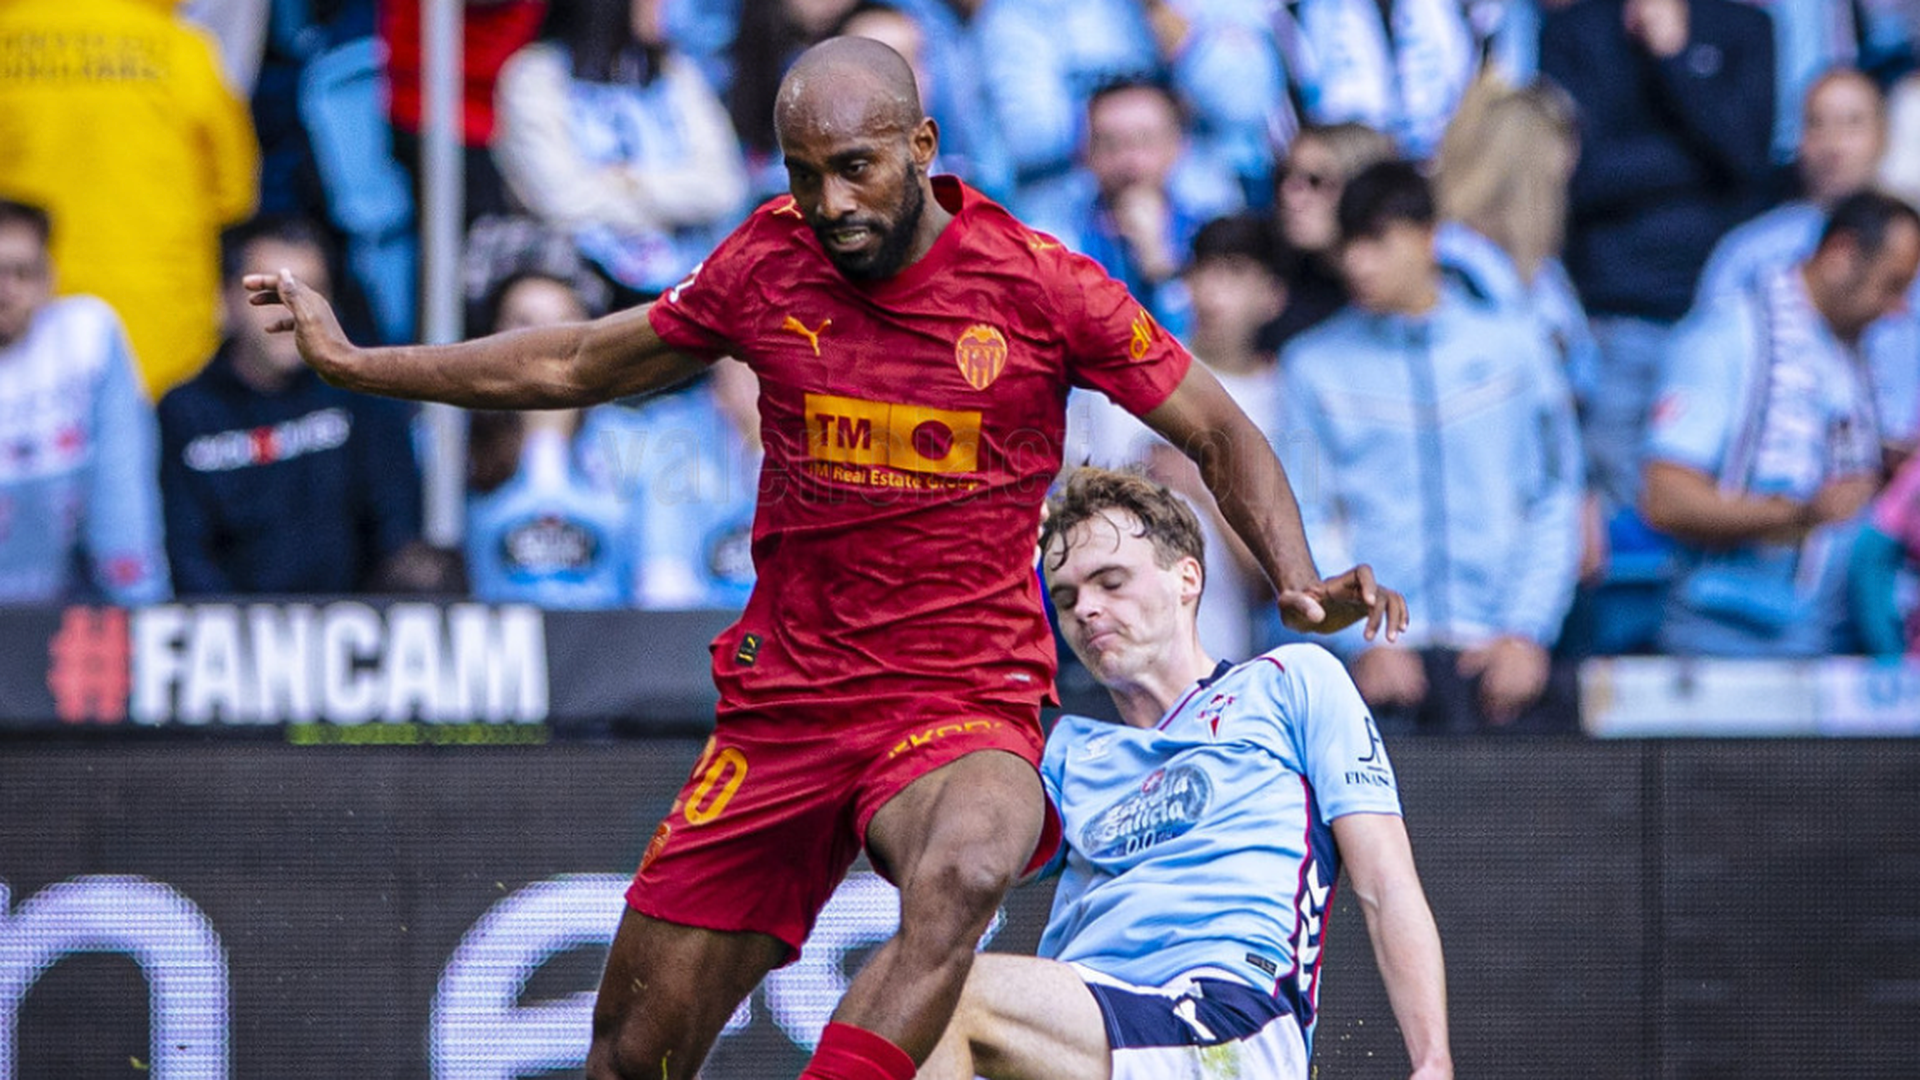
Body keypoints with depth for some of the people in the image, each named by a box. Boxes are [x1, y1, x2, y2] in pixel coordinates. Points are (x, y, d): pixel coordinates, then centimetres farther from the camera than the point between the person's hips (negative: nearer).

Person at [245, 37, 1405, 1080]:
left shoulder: (1037, 282, -7)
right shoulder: (767, 265, 2)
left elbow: (1220, 434, 3)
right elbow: (575, 366, 18)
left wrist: (1301, 584, -13)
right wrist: (353, 360, 22)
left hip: (967, 702, -4)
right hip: (784, 702, 4)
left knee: (962, 877, -39)